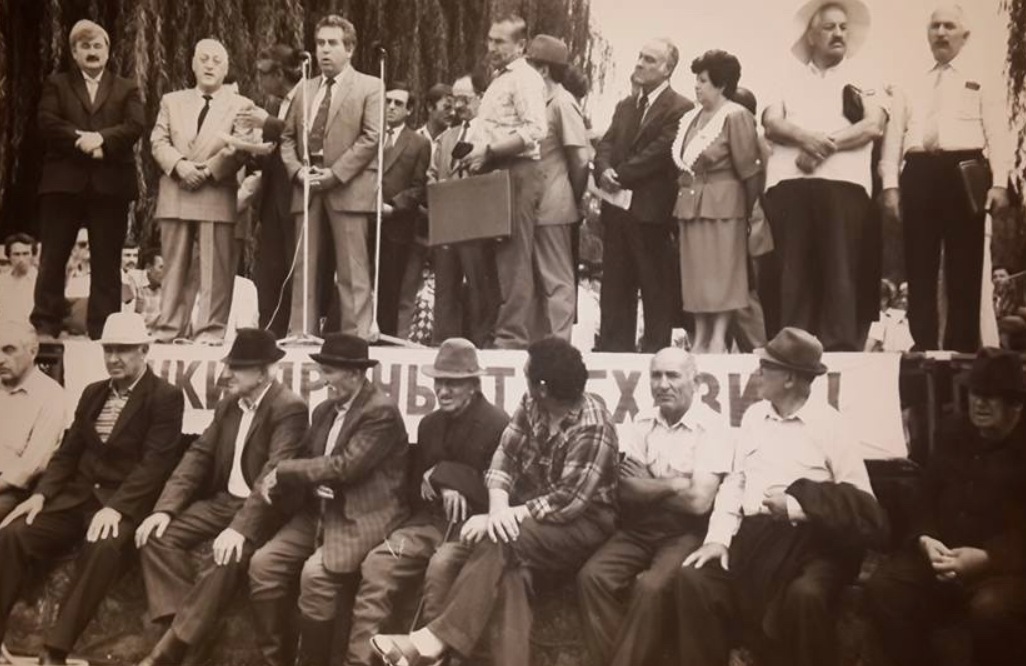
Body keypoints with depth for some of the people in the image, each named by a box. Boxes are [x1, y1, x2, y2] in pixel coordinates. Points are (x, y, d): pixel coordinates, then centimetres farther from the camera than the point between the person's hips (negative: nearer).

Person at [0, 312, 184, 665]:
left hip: (124, 502, -6)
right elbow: (68, 451, 15)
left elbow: (155, 463, -14)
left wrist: (116, 507, -27)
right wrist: (41, 493, -4)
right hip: (77, 496, 6)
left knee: (103, 546, -37)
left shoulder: (165, 397, -4)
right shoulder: (93, 393, 17)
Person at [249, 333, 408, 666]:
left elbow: (346, 466, -22)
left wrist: (283, 471, -15)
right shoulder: (325, 410, 14)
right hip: (320, 510, 8)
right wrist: (276, 482, -12)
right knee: (264, 562, -9)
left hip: (363, 516, -8)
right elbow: (306, 459, 10)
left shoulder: (381, 411, -13)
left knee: (315, 573, -28)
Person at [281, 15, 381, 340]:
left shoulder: (369, 87, 4)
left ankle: (355, 337, -4)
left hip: (347, 187, -5)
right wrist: (297, 170, -1)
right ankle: (300, 334, 6)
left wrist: (334, 173, -13)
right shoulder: (304, 90, 20)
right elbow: (288, 137, 18)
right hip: (307, 186, 5)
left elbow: (371, 137, -6)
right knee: (304, 268, 4)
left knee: (351, 271, -5)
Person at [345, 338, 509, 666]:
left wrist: (441, 474, -13)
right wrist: (441, 488, -2)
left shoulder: (498, 425, -6)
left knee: (440, 566, -37)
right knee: (376, 563, -20)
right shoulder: (429, 424, 17)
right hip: (430, 519, 6)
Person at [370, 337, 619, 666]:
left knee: (500, 541, -31)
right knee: (509, 561, -29)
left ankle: (437, 637, -29)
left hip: (584, 521, -6)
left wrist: (507, 515, -26)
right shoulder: (532, 404, 1)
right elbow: (504, 455, -4)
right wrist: (498, 507, -23)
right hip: (531, 513, 6)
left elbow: (568, 502, -24)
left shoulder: (592, 429, -21)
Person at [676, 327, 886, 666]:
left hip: (809, 541, -5)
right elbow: (734, 482, 13)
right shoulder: (753, 416, 14)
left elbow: (860, 500, -7)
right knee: (694, 577, -19)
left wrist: (796, 506, -16)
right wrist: (718, 537, -1)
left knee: (805, 594, -34)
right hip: (752, 537, 5)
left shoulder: (830, 424, -2)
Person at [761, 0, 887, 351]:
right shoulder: (789, 78, 21)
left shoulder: (862, 78, 17)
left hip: (844, 182, -1)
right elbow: (772, 124, 7)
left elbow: (874, 125, 2)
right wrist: (806, 138, -13)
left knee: (842, 267, -7)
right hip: (790, 183, 1)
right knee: (794, 268, -2)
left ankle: (841, 348, -7)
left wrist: (827, 144, -10)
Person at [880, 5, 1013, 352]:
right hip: (919, 173, 3)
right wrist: (890, 184, 1)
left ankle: (962, 351, -1)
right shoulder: (911, 87, 22)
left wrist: (999, 183, -11)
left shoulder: (983, 82, 13)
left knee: (964, 270, -3)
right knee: (920, 270, 0)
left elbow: (998, 134, 3)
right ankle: (924, 350, 4)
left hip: (963, 169, -2)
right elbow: (894, 135, 14)